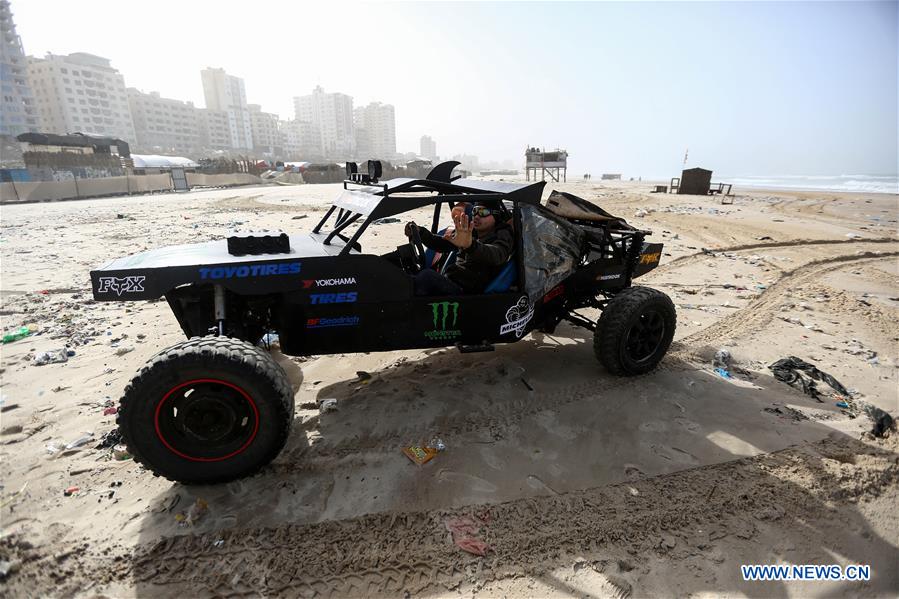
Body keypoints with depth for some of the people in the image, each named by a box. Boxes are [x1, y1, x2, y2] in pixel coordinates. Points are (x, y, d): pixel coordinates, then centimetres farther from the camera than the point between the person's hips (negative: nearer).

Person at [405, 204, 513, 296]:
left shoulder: (503, 235, -1)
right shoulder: (471, 232, 18)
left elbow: (497, 254, -25)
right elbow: (442, 244, 23)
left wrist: (471, 245, -46)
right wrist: (419, 232, 5)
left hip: (465, 290, -7)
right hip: (447, 283, 7)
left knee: (427, 275, -30)